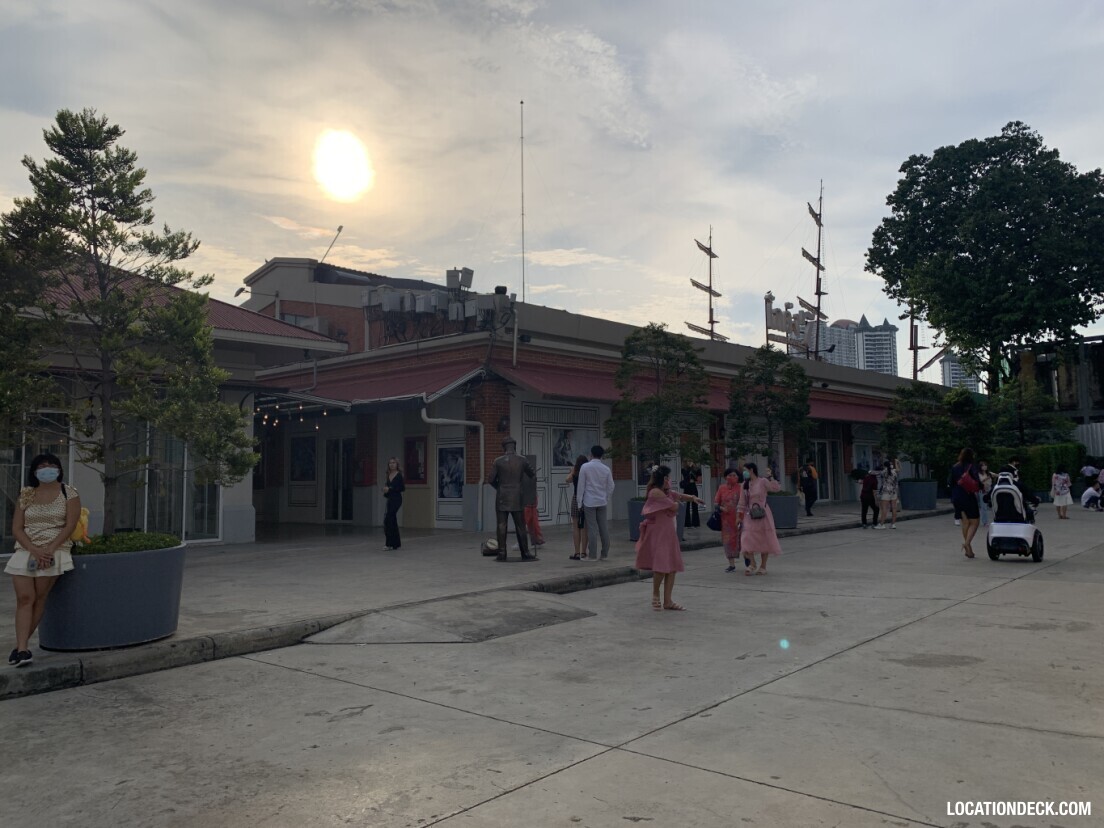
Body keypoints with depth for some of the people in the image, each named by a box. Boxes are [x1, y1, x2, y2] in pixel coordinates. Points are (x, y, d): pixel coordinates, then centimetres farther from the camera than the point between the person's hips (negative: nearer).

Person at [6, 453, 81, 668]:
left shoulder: (68, 493, 4)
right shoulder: (26, 495, 11)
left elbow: (70, 525, -4)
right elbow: (16, 529, 4)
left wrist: (49, 549, -16)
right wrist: (34, 550, -13)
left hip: (54, 551, -2)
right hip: (25, 550, 2)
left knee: (39, 598, -4)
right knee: (24, 598, -9)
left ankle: (21, 646, 6)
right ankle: (23, 648, -14)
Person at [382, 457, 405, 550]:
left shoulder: (399, 475, -9)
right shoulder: (389, 475, 12)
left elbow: (402, 488, -13)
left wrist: (390, 489, -16)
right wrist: (385, 490, 1)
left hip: (396, 500, -8)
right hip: (390, 499, 8)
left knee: (388, 520, -14)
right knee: (393, 521, 10)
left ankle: (389, 544, -12)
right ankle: (396, 543, 18)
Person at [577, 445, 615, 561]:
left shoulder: (585, 467, -6)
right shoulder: (606, 469, 2)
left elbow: (581, 485, -5)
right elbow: (611, 487, 6)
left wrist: (579, 502, 1)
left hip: (589, 502, -3)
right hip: (602, 502, 3)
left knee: (592, 528, -2)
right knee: (603, 527, 8)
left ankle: (593, 555, 0)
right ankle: (605, 554, 12)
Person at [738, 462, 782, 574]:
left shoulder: (763, 481, -7)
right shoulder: (745, 485, 7)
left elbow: (776, 488, -20)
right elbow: (742, 502, 10)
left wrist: (770, 477, -23)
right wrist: (739, 515, 8)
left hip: (762, 515, -4)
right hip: (750, 516, 4)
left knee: (764, 541, 5)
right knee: (748, 540, -7)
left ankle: (763, 567, 16)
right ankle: (753, 566, 2)